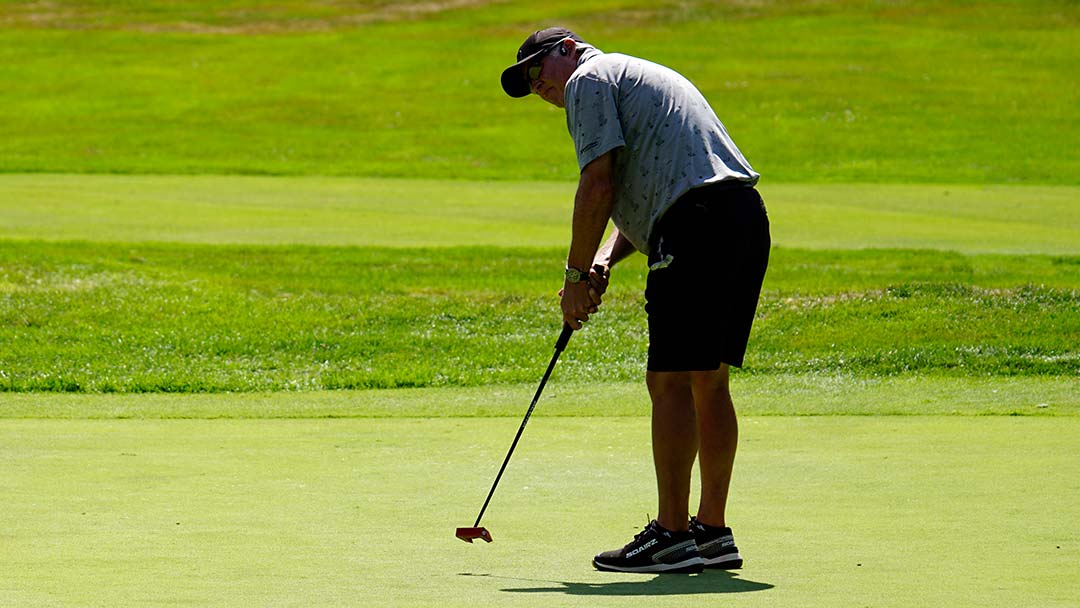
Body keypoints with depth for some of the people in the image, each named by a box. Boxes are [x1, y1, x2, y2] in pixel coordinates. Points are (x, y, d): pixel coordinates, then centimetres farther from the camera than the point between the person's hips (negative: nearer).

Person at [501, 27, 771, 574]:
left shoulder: (589, 79, 4)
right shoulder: (642, 78, 33)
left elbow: (598, 185, -7)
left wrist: (576, 274, 0)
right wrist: (605, 259, 11)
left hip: (698, 223, -10)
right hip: (748, 218, 10)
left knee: (671, 382, -8)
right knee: (708, 382, 13)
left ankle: (672, 535, -9)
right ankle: (713, 532, 15)